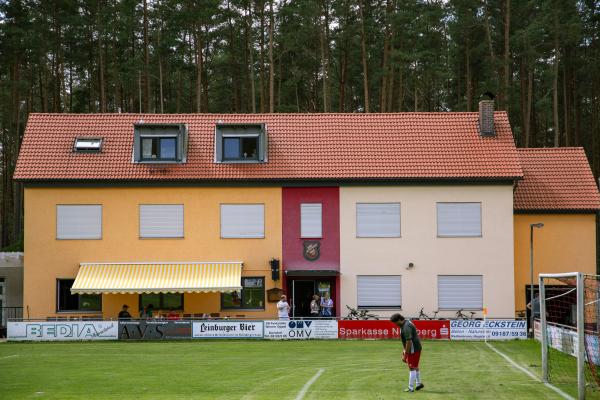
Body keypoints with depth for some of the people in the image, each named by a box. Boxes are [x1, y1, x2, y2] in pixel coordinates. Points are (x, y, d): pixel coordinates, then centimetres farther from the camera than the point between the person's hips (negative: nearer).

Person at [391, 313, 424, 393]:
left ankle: (411, 388, 2)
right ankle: (418, 384, 33)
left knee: (412, 368, -4)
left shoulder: (406, 327, -24)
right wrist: (404, 350, 20)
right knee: (415, 367, 21)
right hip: (416, 347, 10)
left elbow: (409, 342, -25)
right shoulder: (406, 323, 9)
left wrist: (405, 355, -21)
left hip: (413, 349, -10)